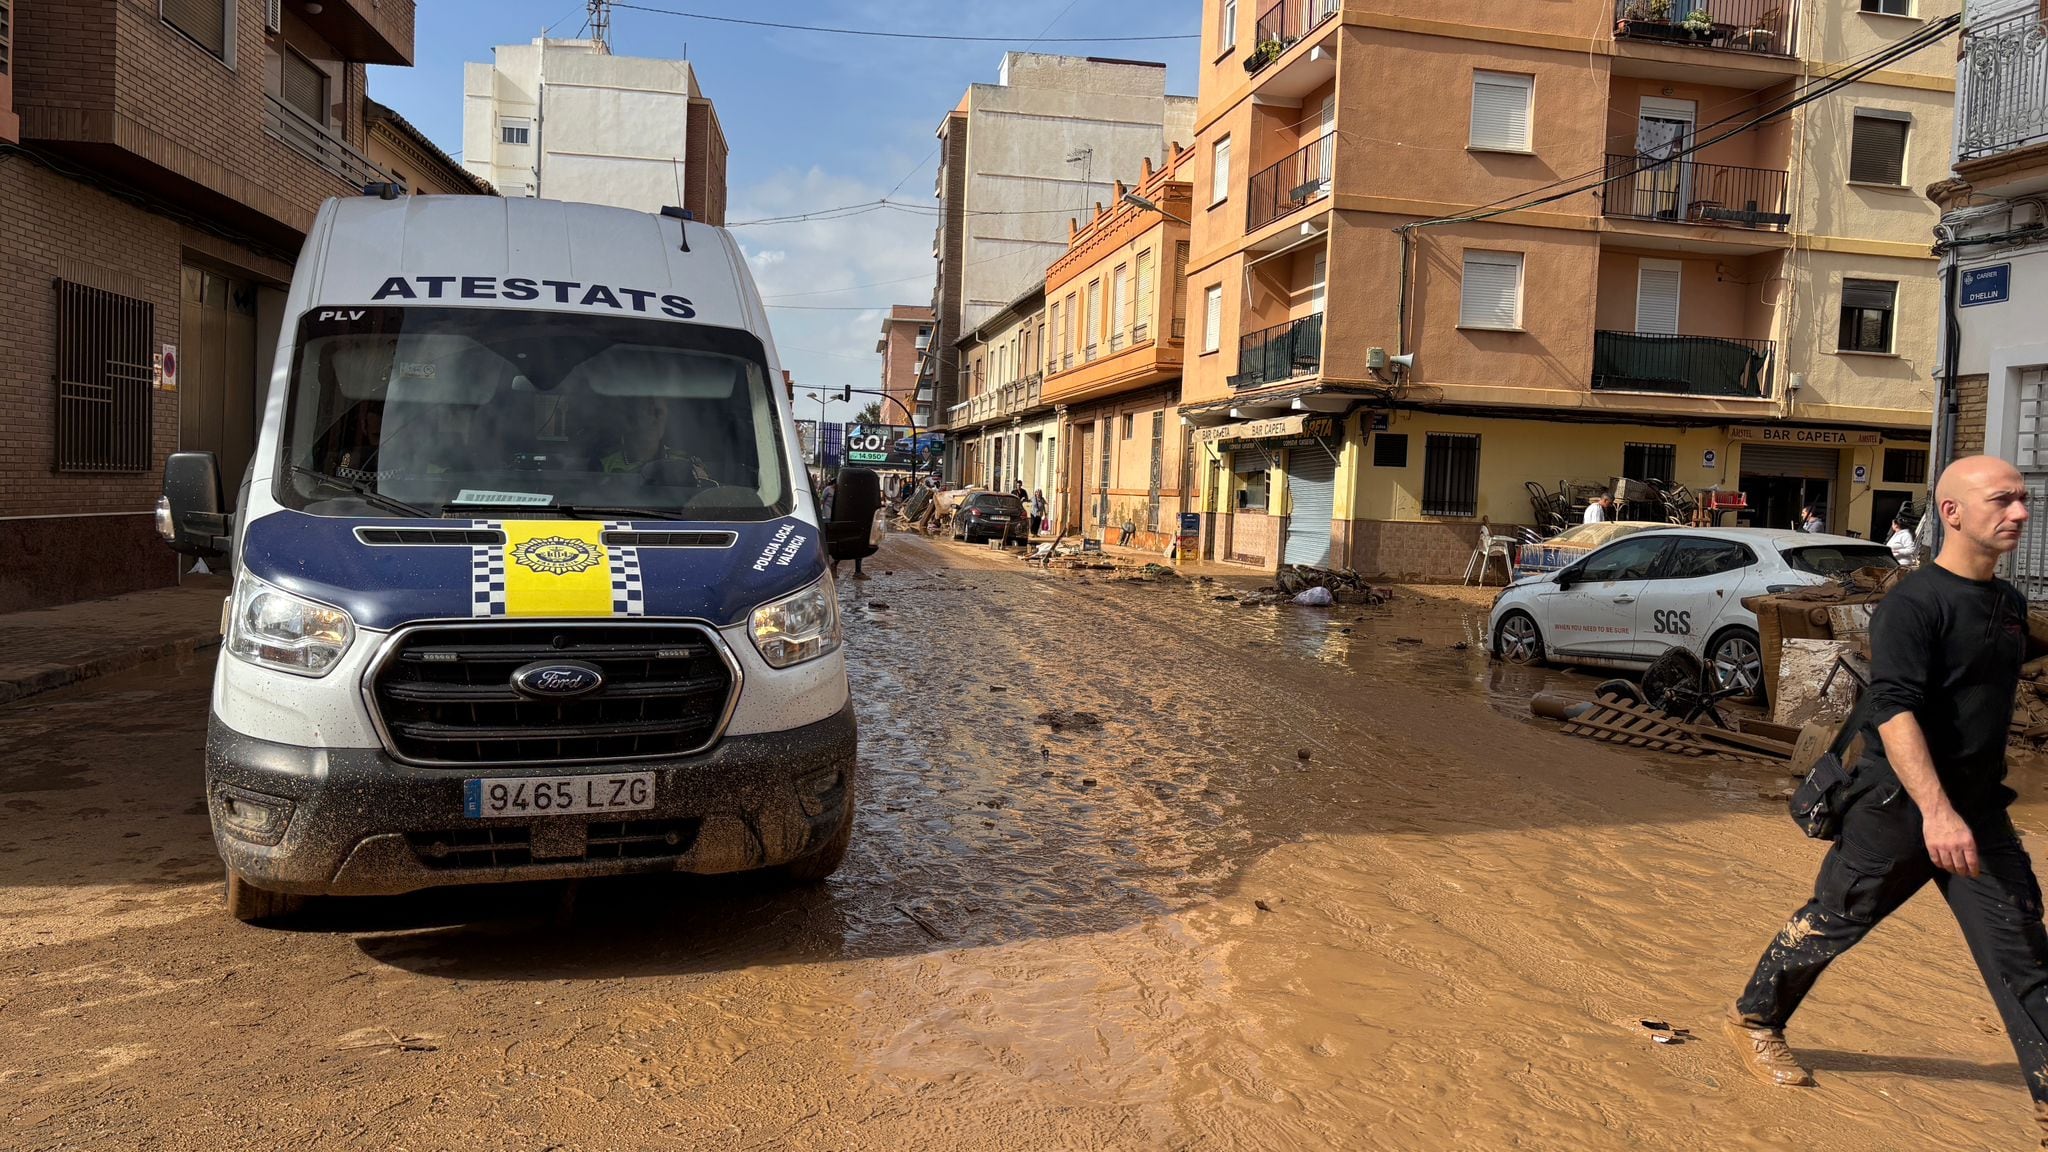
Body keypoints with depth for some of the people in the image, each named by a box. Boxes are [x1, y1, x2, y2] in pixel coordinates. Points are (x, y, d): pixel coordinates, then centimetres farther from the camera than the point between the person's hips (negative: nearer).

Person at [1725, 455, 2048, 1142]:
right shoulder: (1914, 602, -16)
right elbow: (1895, 709, -26)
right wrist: (1935, 810, -36)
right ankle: (1755, 1021, 26)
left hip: (1979, 810, 7)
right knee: (1832, 922, 6)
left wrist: (1976, 800, 21)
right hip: (1900, 807, -7)